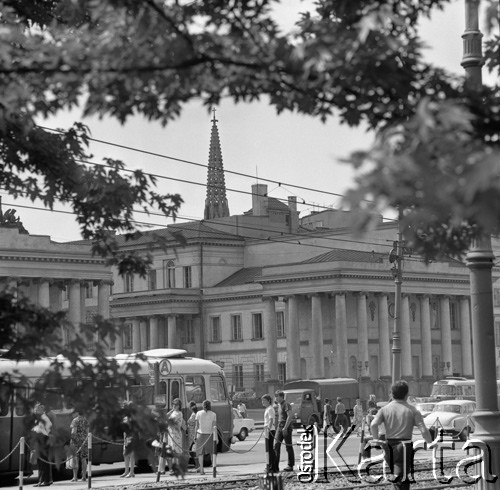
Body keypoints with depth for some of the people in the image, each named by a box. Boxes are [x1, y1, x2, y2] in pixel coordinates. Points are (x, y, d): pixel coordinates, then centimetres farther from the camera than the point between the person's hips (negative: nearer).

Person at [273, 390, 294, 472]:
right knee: (276, 446, 0)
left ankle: (290, 466, 8)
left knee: (289, 446, 0)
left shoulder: (286, 405, -12)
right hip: (280, 427, 8)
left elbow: (290, 416, -20)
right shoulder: (279, 405, 15)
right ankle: (275, 466, -2)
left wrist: (285, 428, -25)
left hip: (286, 428, -8)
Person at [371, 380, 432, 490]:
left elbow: (374, 424, -11)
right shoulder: (412, 410, -1)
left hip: (389, 447, 3)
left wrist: (376, 440, 0)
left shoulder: (385, 409, 5)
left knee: (395, 473, 22)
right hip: (404, 446, -3)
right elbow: (423, 431, -7)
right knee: (401, 478, -3)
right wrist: (431, 443, 7)